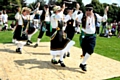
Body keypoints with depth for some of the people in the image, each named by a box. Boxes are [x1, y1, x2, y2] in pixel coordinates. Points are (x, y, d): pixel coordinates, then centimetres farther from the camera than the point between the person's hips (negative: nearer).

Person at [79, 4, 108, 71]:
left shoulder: (96, 16, 2)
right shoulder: (82, 15, -8)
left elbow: (104, 19, 9)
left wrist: (105, 12, -2)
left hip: (92, 36, 3)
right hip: (84, 35, -2)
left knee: (90, 50, -8)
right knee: (84, 50, 5)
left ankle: (83, 64, 3)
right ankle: (83, 63, 24)